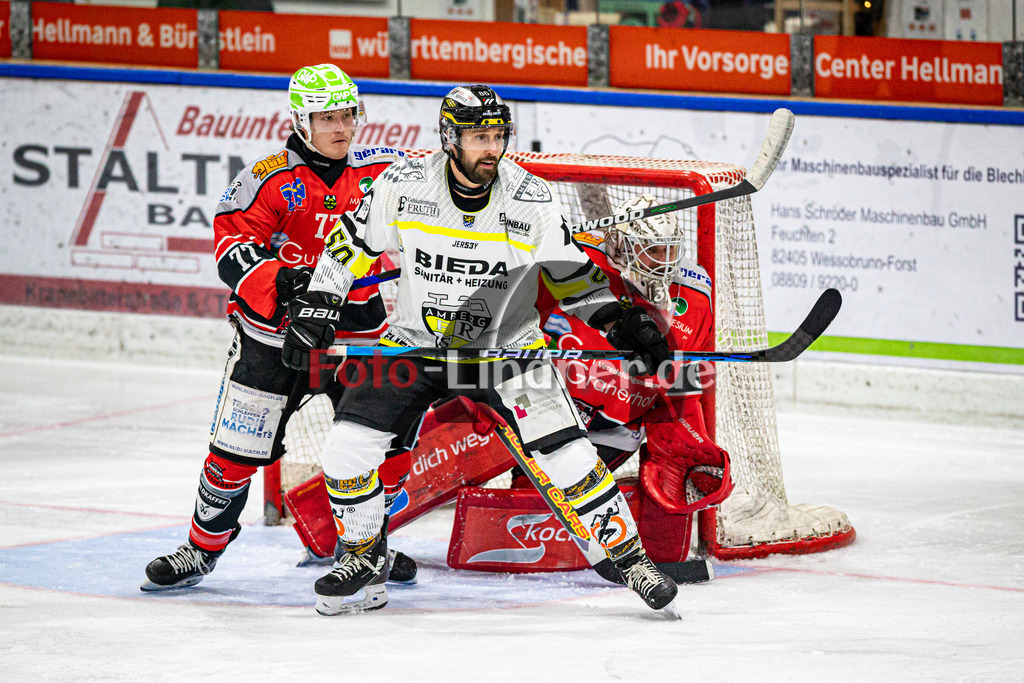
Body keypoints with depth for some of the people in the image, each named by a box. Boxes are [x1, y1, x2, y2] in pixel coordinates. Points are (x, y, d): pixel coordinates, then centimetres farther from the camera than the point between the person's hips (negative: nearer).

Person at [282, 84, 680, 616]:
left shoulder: (532, 200, -13)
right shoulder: (404, 184, -14)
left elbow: (573, 275, -2)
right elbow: (351, 243, 0)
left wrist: (622, 323, -14)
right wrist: (315, 307, -6)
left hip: (505, 348, -1)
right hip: (413, 343, 1)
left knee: (564, 452, -16)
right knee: (346, 448, -9)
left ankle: (630, 556, 0)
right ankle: (364, 558, 14)